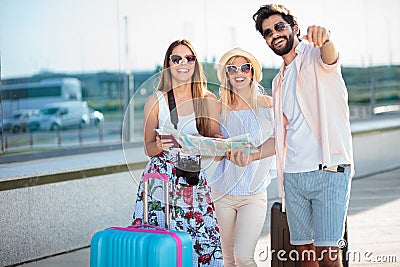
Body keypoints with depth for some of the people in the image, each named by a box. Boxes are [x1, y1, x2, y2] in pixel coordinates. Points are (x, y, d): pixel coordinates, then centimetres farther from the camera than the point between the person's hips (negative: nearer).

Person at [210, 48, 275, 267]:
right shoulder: (221, 108, 5)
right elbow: (216, 156, 6)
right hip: (223, 191, 3)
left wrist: (251, 155, -24)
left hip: (254, 193, -3)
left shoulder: (267, 104, -2)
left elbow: (278, 141, -8)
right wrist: (226, 151, -17)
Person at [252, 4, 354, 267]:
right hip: (293, 175, 7)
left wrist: (324, 38, -49)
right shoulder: (279, 81, 21)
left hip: (329, 171, -7)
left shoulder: (314, 55, -1)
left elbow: (330, 57, -27)